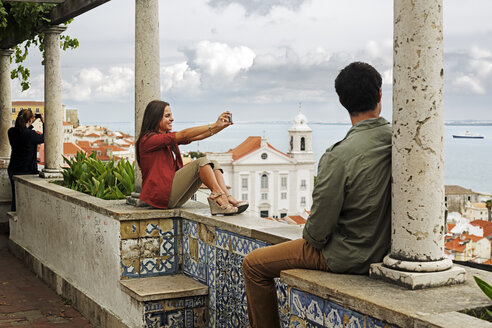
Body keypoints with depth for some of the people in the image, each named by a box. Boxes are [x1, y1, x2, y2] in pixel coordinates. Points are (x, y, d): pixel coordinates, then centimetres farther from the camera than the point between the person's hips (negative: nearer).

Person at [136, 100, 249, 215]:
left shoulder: (169, 137, 20)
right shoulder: (148, 139, -8)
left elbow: (195, 136, 6)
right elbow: (183, 135, -17)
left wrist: (220, 126, -8)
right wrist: (214, 125, -19)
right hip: (160, 196, -9)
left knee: (213, 165, -7)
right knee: (201, 162, -20)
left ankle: (228, 198, -28)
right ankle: (219, 197, -29)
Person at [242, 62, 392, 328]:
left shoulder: (340, 156, -29)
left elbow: (319, 229, -21)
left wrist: (310, 238, 2)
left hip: (348, 257, -7)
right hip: (384, 250, 8)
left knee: (254, 264, 6)